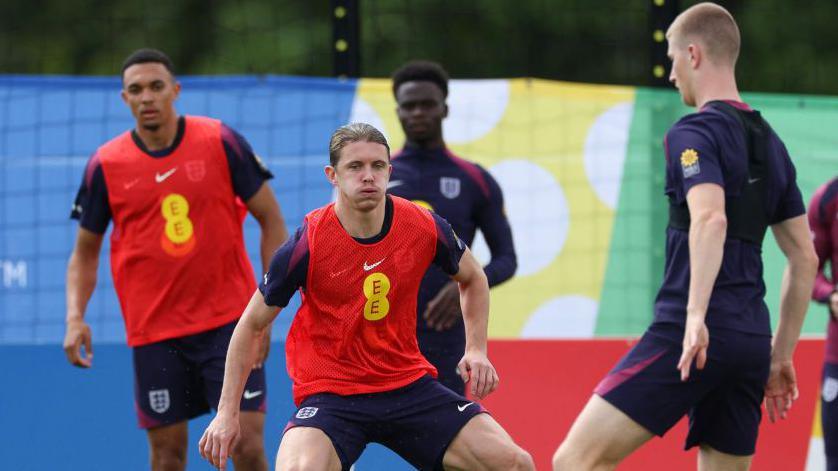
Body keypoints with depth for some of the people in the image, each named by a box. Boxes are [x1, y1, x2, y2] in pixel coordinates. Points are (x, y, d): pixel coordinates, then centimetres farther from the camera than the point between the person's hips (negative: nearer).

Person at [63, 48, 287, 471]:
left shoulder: (220, 142, -3)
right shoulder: (105, 165, 1)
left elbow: (271, 219, 3)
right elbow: (84, 253, 10)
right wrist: (75, 317, -7)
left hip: (228, 324, -1)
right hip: (153, 334, 1)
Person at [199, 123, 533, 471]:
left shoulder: (426, 228, -6)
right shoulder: (305, 246, -15)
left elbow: (472, 279, 18)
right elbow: (251, 326, -2)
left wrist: (476, 350, 5)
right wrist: (227, 412, -5)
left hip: (410, 385, 4)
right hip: (329, 394, -4)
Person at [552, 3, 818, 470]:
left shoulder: (695, 132, -5)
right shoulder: (771, 145, 19)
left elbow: (710, 219, -24)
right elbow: (805, 260, 22)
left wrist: (696, 316, -33)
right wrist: (781, 355, 26)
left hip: (695, 338, -8)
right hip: (751, 341, 8)